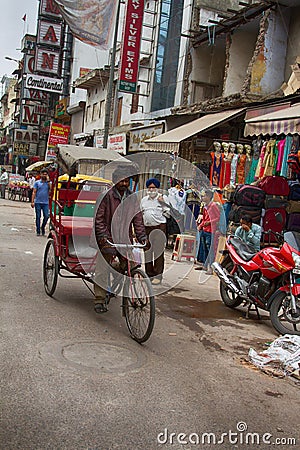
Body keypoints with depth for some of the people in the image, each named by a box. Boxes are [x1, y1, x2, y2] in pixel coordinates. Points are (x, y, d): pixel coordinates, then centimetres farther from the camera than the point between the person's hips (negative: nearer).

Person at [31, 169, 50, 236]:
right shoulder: (37, 183, 7)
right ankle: (38, 231, 9)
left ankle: (43, 227, 18)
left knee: (46, 216, -7)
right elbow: (34, 192, 5)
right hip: (38, 202, -1)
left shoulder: (48, 183, 9)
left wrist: (48, 181, -9)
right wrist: (32, 201, -3)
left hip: (45, 203, 1)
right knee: (38, 217, 2)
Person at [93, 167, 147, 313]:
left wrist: (142, 237, -3)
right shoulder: (107, 196, -5)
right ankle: (99, 300, 4)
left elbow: (138, 219, 9)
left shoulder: (132, 198, 7)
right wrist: (103, 236, -16)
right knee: (103, 269, -5)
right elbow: (99, 218, -6)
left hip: (125, 240, 4)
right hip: (108, 239, -3)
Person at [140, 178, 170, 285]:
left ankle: (158, 275, -4)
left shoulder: (163, 198, 5)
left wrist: (163, 203, -10)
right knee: (147, 251, 5)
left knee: (158, 251, -7)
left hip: (160, 227, -5)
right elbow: (141, 213, 25)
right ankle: (149, 274, 15)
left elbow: (168, 213, 2)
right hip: (147, 227, 5)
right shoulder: (144, 200, 18)